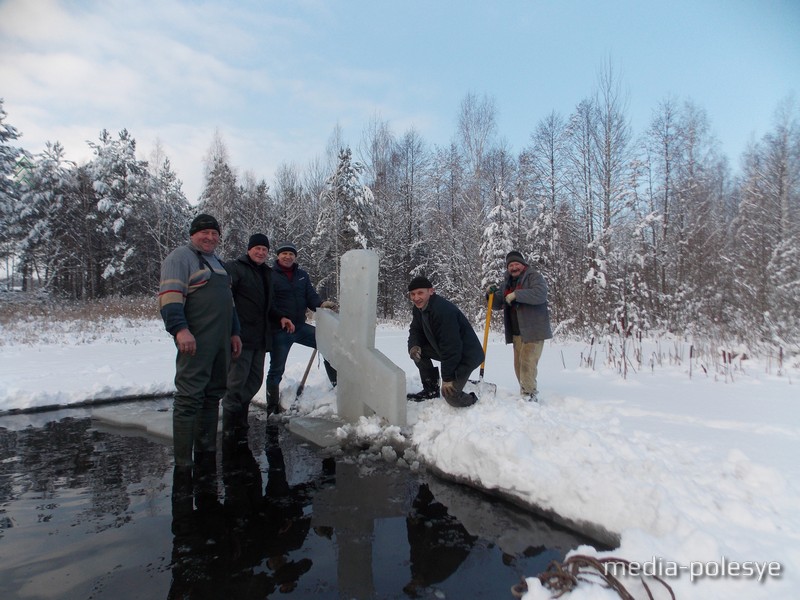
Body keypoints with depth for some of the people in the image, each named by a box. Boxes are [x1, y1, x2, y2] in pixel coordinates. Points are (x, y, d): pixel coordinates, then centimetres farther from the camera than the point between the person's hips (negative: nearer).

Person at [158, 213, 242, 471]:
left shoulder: (217, 261, 24)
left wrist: (234, 332, 24)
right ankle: (183, 462, -1)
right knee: (189, 399, -7)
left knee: (213, 396, 12)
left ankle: (206, 454, 22)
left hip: (220, 343, 9)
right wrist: (180, 329, -26)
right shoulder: (180, 257, -3)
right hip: (195, 341, -9)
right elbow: (169, 296, -15)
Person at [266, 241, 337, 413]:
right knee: (277, 369, 4)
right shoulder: (270, 276, -6)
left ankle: (337, 383, 11)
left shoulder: (302, 275, 9)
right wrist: (280, 318, -25)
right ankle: (272, 407, 20)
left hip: (300, 327, 5)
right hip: (279, 330, -5)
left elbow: (311, 296, 4)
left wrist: (321, 304, -18)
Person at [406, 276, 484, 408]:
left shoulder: (443, 310, -29)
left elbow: (450, 346, -29)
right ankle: (431, 390, 10)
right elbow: (416, 330, 8)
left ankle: (473, 399, 13)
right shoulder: (419, 308, 0)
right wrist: (414, 346, -16)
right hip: (445, 351, 9)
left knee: (451, 396, -21)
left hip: (466, 356, -9)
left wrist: (447, 378, -24)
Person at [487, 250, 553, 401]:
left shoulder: (534, 276, -3)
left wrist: (516, 294, -25)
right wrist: (492, 294, -2)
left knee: (527, 362, -13)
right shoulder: (507, 283, 17)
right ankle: (525, 394, 20)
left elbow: (541, 294, -22)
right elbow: (497, 305, 18)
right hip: (517, 332, 7)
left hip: (534, 330, -7)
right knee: (519, 364, 10)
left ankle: (529, 394, -6)